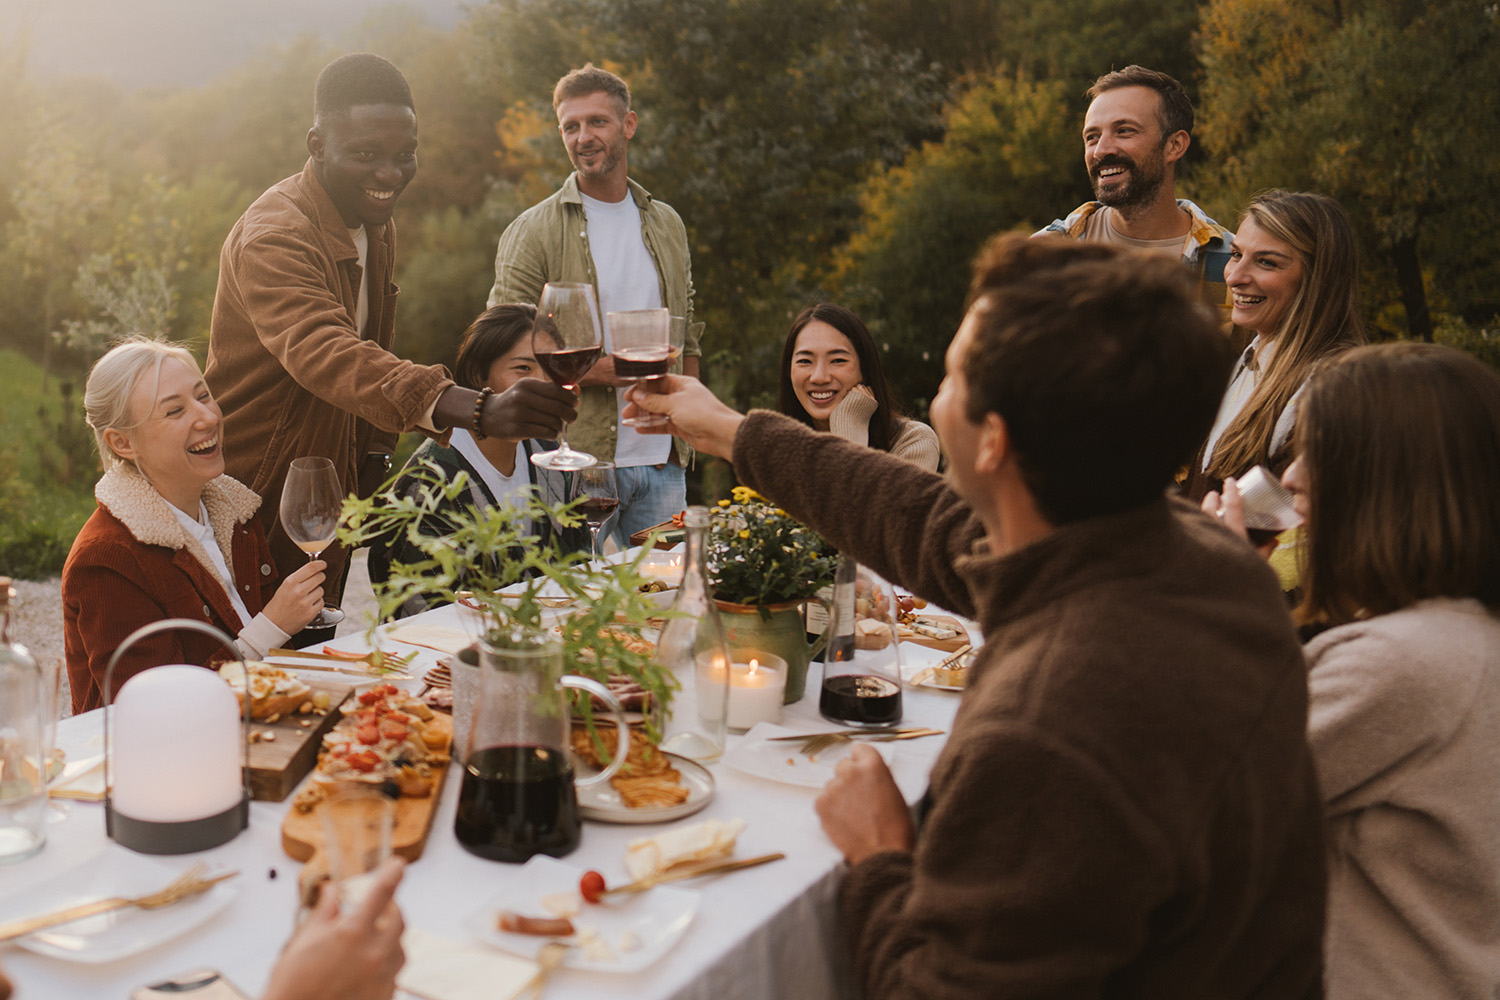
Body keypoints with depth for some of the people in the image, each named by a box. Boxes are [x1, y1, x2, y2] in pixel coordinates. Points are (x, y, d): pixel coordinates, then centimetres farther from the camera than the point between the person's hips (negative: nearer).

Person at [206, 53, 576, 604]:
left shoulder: (377, 226, 6)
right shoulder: (271, 238, -24)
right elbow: (326, 354, -43)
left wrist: (375, 455, 5)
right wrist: (480, 409, -56)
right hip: (256, 501, -8)